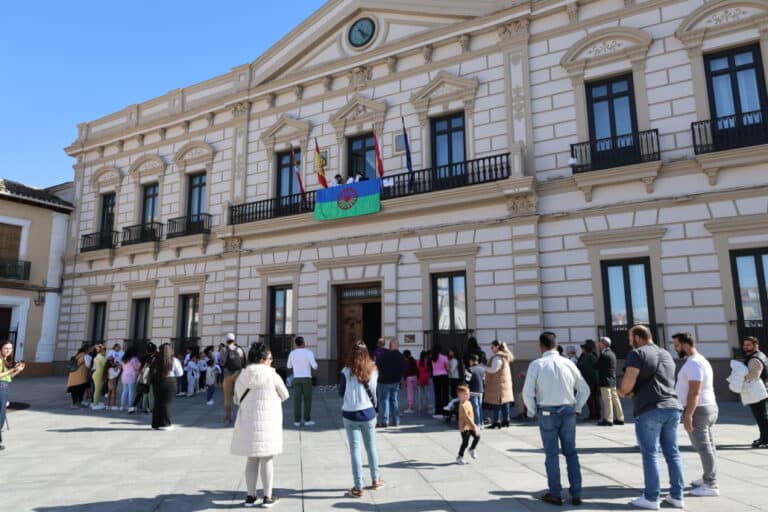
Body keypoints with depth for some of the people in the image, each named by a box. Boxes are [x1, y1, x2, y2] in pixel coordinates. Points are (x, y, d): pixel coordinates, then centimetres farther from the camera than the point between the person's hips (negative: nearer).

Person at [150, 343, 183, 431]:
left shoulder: (155, 360, -1)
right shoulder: (174, 360, -7)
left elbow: (153, 371, 1)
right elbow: (180, 373, -2)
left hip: (156, 381, 3)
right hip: (170, 382, -3)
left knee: (157, 402, 13)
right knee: (166, 403, 4)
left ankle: (156, 423, 21)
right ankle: (165, 424, 7)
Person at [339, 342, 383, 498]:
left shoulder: (346, 372, -10)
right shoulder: (373, 371, -3)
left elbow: (341, 393, 0)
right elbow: (373, 393, 5)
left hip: (350, 415, -2)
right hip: (368, 413, 3)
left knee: (355, 450, 3)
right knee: (371, 447, 17)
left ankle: (358, 487, 7)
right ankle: (375, 480, 32)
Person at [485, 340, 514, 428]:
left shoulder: (497, 357, -15)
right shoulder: (504, 356, 16)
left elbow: (493, 369, -19)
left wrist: (484, 368, -9)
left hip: (498, 383, -10)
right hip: (506, 382, 10)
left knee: (497, 403, -6)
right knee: (505, 402, 11)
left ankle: (497, 422, -5)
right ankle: (506, 420, 15)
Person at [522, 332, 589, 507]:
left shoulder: (537, 364, -8)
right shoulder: (568, 363, 2)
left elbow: (528, 393, -12)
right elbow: (585, 389, 8)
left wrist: (532, 411, 3)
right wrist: (576, 408, 16)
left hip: (547, 413, -3)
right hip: (568, 411, 3)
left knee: (552, 454, 9)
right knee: (571, 453, 14)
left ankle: (555, 494, 16)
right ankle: (576, 494, 17)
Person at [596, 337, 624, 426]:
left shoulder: (604, 354, -15)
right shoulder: (612, 353, 13)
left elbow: (597, 366, -10)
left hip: (605, 381, -9)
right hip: (613, 381, 9)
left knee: (607, 400, -5)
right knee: (615, 399, 12)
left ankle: (608, 419, -2)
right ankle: (619, 418, 17)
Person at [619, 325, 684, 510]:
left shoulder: (638, 353, -5)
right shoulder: (666, 354, 19)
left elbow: (628, 381, -16)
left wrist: (623, 392, 4)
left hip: (649, 409, -7)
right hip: (672, 407, 7)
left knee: (650, 454, 0)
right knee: (672, 453, 12)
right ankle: (677, 496, 17)